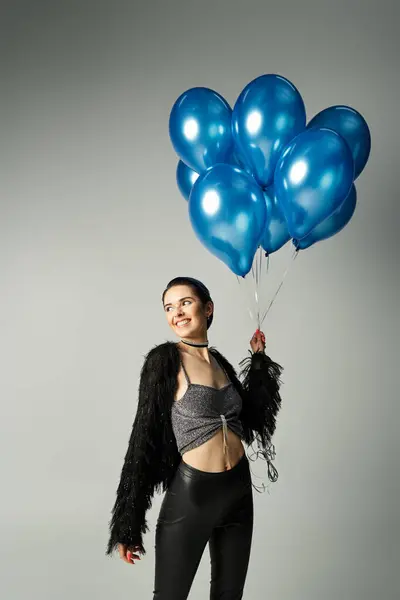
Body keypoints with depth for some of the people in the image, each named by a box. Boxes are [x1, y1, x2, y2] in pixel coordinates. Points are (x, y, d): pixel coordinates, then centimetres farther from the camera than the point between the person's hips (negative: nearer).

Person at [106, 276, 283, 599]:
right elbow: (145, 438, -11)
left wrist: (258, 359, 12)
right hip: (192, 493, -6)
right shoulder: (164, 358, -10)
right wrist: (128, 526, -11)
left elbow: (251, 419, 12)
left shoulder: (219, 360, 7)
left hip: (238, 490, 6)